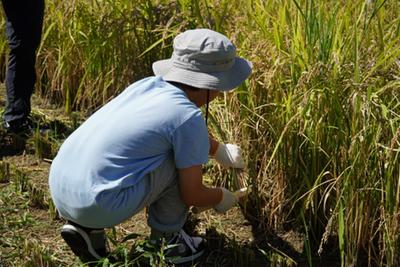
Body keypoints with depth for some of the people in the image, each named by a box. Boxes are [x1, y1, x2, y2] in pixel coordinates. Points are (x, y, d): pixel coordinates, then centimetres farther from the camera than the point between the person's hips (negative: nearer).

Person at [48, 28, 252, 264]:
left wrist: (220, 150, 44)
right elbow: (192, 195, -2)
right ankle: (166, 238, 15)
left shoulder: (147, 85, 11)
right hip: (100, 206, -7)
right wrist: (222, 197, 20)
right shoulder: (188, 117, -10)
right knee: (185, 159, 3)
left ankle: (85, 227, 21)